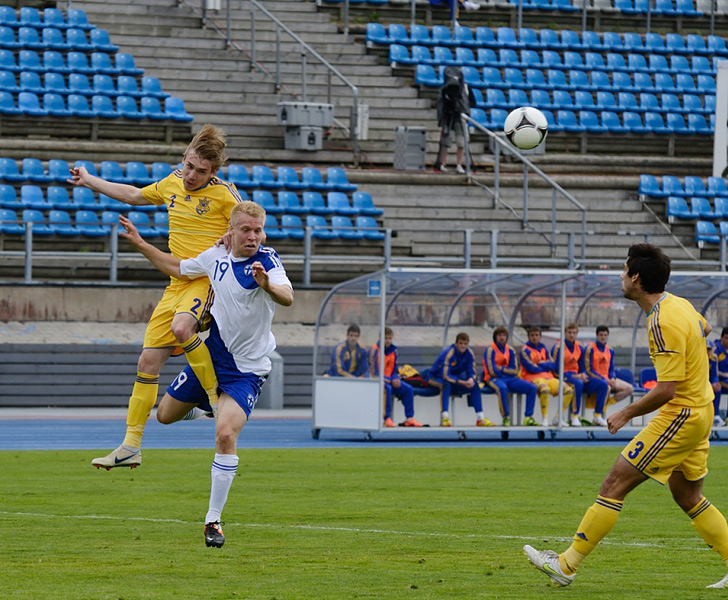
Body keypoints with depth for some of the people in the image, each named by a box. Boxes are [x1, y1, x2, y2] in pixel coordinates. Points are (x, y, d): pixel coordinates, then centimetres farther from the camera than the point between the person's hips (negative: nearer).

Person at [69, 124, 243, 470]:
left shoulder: (223, 194, -9)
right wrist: (89, 181, 34)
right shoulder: (172, 184, 9)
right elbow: (134, 195, 28)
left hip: (210, 281, -6)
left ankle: (217, 394, -16)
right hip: (177, 284, 6)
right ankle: (131, 447, 8)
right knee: (148, 361, 2)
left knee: (181, 327, -36)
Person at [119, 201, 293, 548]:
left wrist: (267, 285, -59)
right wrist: (140, 244, 18)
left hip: (246, 370, -6)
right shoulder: (216, 256, -2)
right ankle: (205, 403, 54)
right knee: (166, 414, 18)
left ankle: (213, 520, -13)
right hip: (210, 357, 6)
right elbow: (179, 269, 19)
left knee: (226, 434, -23)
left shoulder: (267, 260, -19)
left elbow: (287, 297, -38)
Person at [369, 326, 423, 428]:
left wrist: (395, 379, -7)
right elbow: (372, 370, -13)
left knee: (408, 389, -10)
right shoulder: (374, 350, -9)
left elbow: (394, 369, 14)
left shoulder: (394, 351, 10)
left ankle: (409, 418, -5)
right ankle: (387, 418, -34)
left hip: (390, 379, 7)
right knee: (387, 388, -37)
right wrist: (381, 379, -23)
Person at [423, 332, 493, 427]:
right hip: (436, 378, -6)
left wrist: (471, 379, -31)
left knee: (474, 385, -11)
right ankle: (444, 418, -45)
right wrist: (463, 383, -35)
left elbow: (471, 372, -5)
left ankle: (480, 418, -9)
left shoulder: (469, 354, -7)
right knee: (446, 384, -39)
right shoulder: (448, 354, -26)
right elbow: (445, 376, -29)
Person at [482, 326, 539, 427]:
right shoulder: (490, 350, -5)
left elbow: (515, 371, 6)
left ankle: (528, 418, -11)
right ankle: (506, 418, -32)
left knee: (532, 388, -11)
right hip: (494, 379, -6)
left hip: (509, 380, 6)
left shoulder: (510, 350, 12)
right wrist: (507, 371, -2)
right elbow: (492, 371, -12)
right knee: (502, 388, -42)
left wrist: (501, 368, -7)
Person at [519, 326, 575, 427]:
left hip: (548, 377, 7)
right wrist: (546, 366, 4)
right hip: (533, 378, -7)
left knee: (569, 390, -11)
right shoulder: (525, 350, 2)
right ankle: (545, 419, -28)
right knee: (545, 389, -41)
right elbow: (531, 368, -10)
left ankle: (558, 417, -2)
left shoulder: (543, 349, 21)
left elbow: (553, 365, 10)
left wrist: (541, 364, -7)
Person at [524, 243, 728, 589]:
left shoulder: (664, 322, -24)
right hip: (699, 412, 10)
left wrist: (627, 414, -13)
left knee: (615, 484, -7)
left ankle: (567, 565, -4)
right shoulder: (680, 305, 6)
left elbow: (667, 390, -25)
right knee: (687, 496, 19)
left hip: (680, 417, -10)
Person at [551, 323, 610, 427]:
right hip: (564, 377, -7)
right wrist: (574, 376, -19)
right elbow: (556, 368, -12)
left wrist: (583, 375, -7)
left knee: (603, 384, -10)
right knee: (578, 383, -40)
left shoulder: (579, 349, 14)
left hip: (577, 377, 7)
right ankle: (574, 417, -35)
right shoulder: (558, 347, -6)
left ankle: (598, 416, -11)